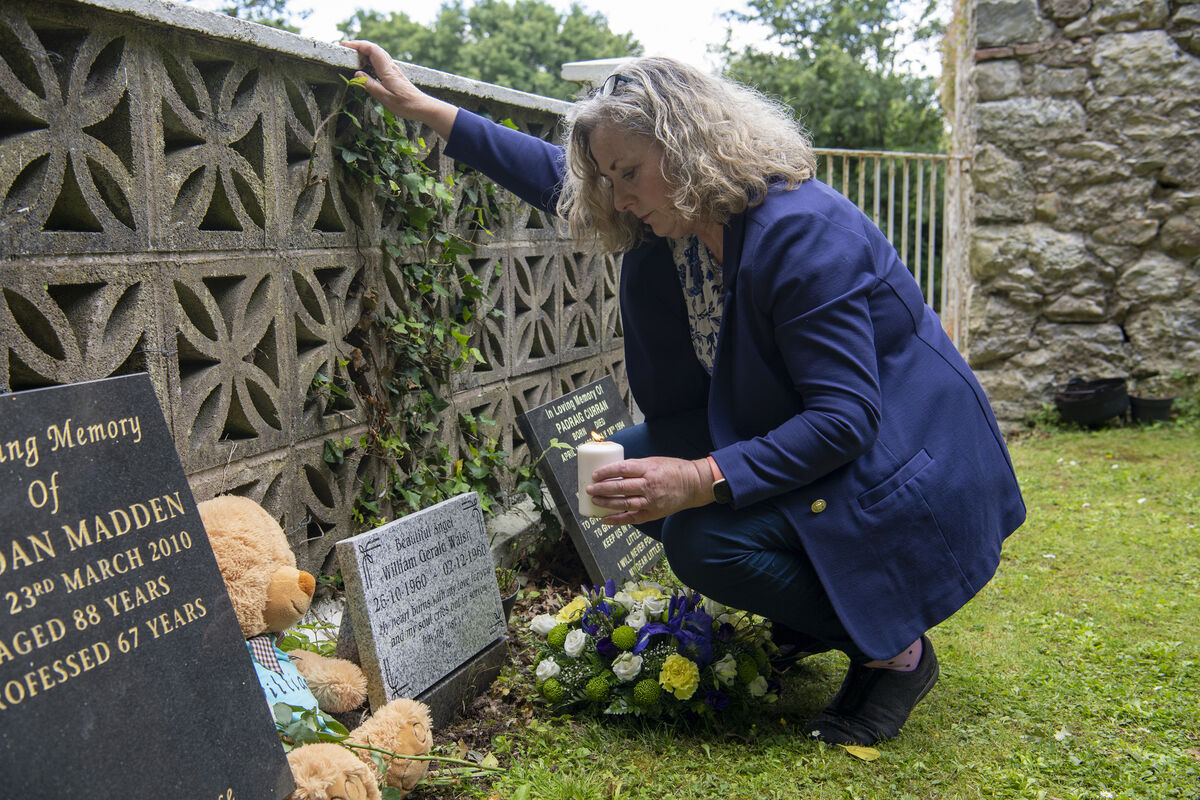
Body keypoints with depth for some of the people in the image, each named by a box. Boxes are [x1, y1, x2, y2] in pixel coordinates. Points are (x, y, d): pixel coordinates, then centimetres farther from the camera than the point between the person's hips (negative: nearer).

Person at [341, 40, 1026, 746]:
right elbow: (557, 175, 13)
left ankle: (895, 650, -6)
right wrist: (423, 108, 12)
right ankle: (813, 613, 9)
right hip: (781, 432, 9)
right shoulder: (675, 219, -2)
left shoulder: (803, 233, -28)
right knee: (634, 468, 2)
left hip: (900, 462, -9)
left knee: (705, 536, -27)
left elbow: (846, 416, -31)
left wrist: (700, 480, -38)